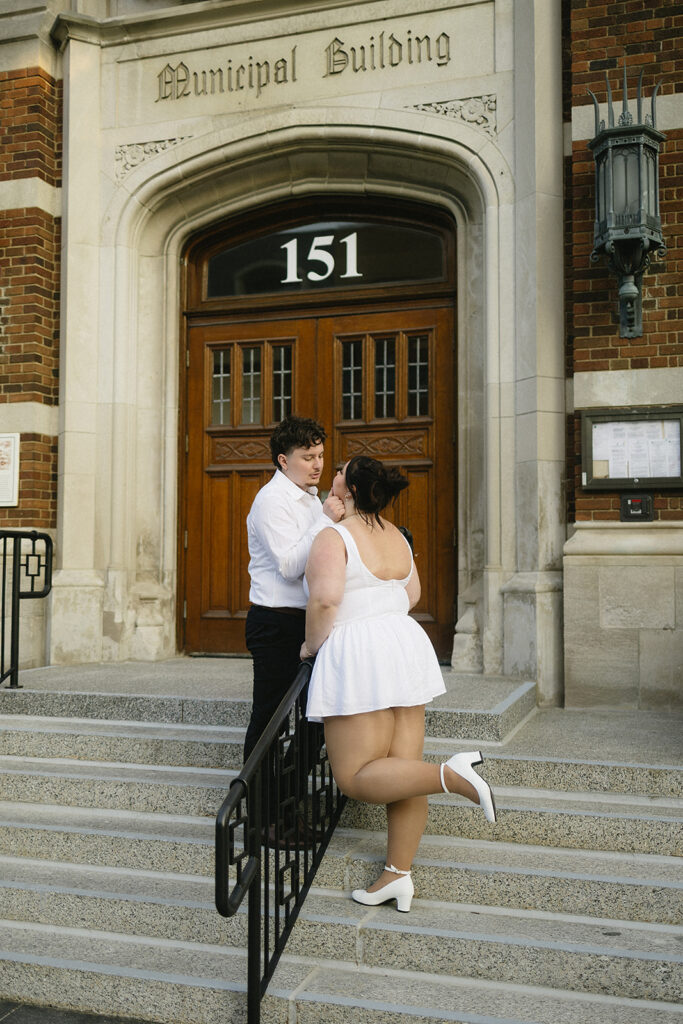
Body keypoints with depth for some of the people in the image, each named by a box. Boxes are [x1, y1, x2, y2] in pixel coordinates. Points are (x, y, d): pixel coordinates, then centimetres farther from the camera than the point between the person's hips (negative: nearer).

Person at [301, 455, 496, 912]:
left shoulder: (333, 537, -10)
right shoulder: (396, 536, 13)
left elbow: (325, 600, -21)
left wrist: (313, 644, -5)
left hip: (357, 656, -8)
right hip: (405, 644, 8)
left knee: (357, 777, -3)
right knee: (402, 767, 8)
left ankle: (453, 774, -18)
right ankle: (399, 874, 13)